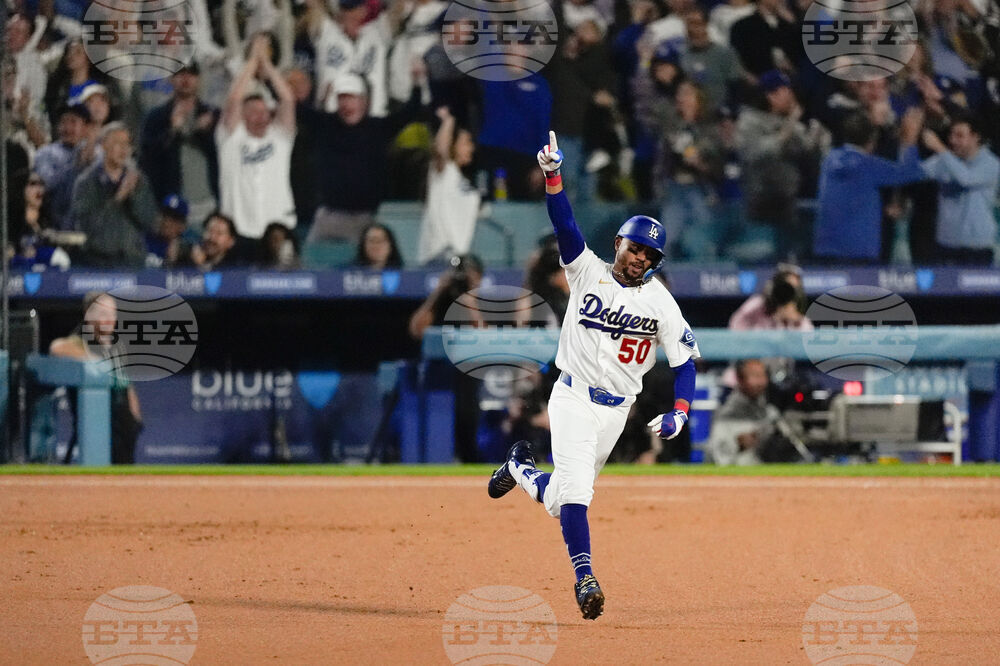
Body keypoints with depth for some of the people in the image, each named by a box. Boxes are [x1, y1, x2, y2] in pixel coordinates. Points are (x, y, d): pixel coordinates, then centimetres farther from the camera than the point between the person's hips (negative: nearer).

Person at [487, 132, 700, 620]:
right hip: (572, 400, -3)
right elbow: (564, 224, -16)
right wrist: (552, 175, -31)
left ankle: (521, 469, 40)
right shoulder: (588, 272, -2)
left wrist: (679, 411, -11)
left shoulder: (661, 301, 2)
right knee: (575, 489, -20)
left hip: (616, 411, 3)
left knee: (560, 500, 10)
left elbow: (685, 359, 4)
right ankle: (584, 577, -18)